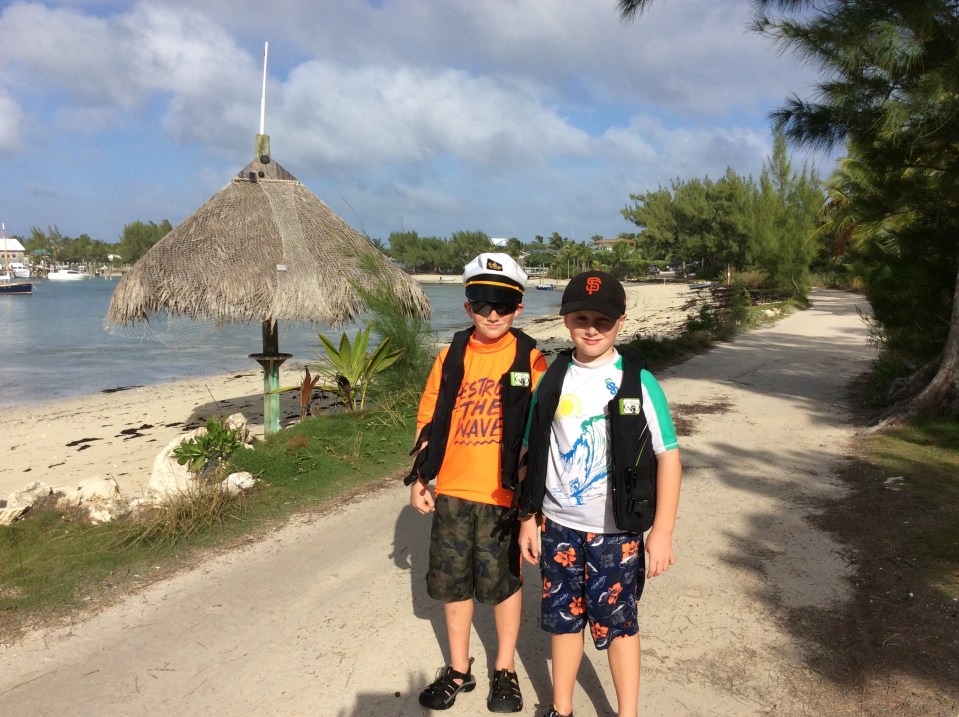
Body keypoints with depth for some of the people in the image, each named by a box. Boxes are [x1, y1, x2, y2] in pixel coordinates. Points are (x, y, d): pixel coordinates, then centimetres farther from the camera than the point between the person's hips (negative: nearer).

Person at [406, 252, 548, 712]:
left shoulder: (530, 359, -6)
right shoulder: (451, 357, 3)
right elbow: (429, 419, 8)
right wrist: (419, 478, 7)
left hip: (504, 493, -3)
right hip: (452, 491, 3)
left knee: (503, 582, 10)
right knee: (453, 582, 14)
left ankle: (505, 669, 32)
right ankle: (458, 670, 33)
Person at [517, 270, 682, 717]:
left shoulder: (638, 382, -10)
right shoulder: (552, 381, -1)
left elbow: (668, 456, -9)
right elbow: (532, 453, 5)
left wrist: (662, 530, -12)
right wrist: (528, 518, 5)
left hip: (616, 530, -3)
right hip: (558, 526, 3)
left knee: (616, 623, 10)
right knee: (563, 617, 16)